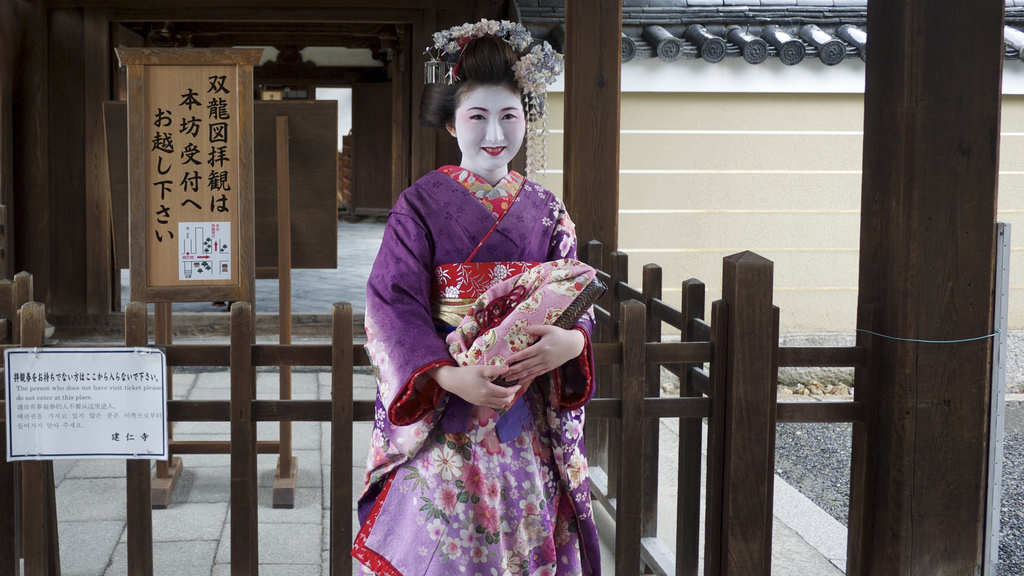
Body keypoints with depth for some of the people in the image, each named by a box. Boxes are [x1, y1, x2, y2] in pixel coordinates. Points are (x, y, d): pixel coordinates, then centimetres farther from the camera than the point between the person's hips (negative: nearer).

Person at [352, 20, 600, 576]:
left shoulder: (547, 213, 8)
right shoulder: (421, 206, -2)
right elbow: (393, 303, -10)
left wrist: (571, 341, -21)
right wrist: (450, 375, -26)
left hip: (529, 426, 3)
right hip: (442, 420, -3)